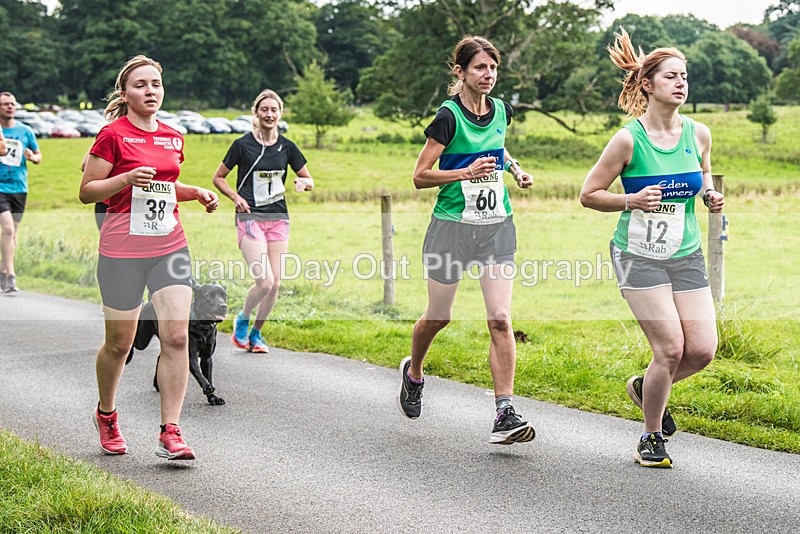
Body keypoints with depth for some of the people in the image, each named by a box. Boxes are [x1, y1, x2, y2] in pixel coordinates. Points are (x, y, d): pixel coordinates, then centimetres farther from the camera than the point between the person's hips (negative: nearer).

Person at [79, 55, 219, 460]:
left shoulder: (173, 137, 11)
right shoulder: (113, 135, -6)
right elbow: (86, 191, -6)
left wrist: (197, 192, 7)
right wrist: (128, 177, -20)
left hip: (170, 246, 4)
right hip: (123, 249, -4)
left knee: (176, 336, -9)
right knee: (119, 343, 6)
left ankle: (170, 433, -6)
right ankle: (106, 414, 34)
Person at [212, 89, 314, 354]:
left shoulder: (287, 147, 7)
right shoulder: (243, 144, -3)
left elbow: (309, 181, 16)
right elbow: (218, 178, 6)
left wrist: (302, 182, -7)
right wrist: (236, 197, -10)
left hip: (279, 220, 4)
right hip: (250, 219, -4)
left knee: (275, 284, 2)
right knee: (264, 281, -16)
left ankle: (256, 333, 22)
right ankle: (242, 320, 13)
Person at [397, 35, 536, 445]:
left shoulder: (501, 111, 5)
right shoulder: (448, 116, -11)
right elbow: (420, 176, -10)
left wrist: (515, 169, 10)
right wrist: (467, 172, -22)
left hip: (497, 227, 4)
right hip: (452, 225, -3)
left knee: (500, 319, -9)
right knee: (438, 316, 11)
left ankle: (504, 415, -10)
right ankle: (413, 372, 43)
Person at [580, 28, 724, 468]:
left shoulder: (699, 134, 1)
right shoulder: (628, 140, -12)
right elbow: (588, 194, -5)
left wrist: (711, 196, -1)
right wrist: (631, 200, -20)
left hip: (687, 256, 5)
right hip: (639, 255, -5)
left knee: (703, 349, -4)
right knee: (670, 348, -11)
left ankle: (646, 388, 27)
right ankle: (651, 438, 10)